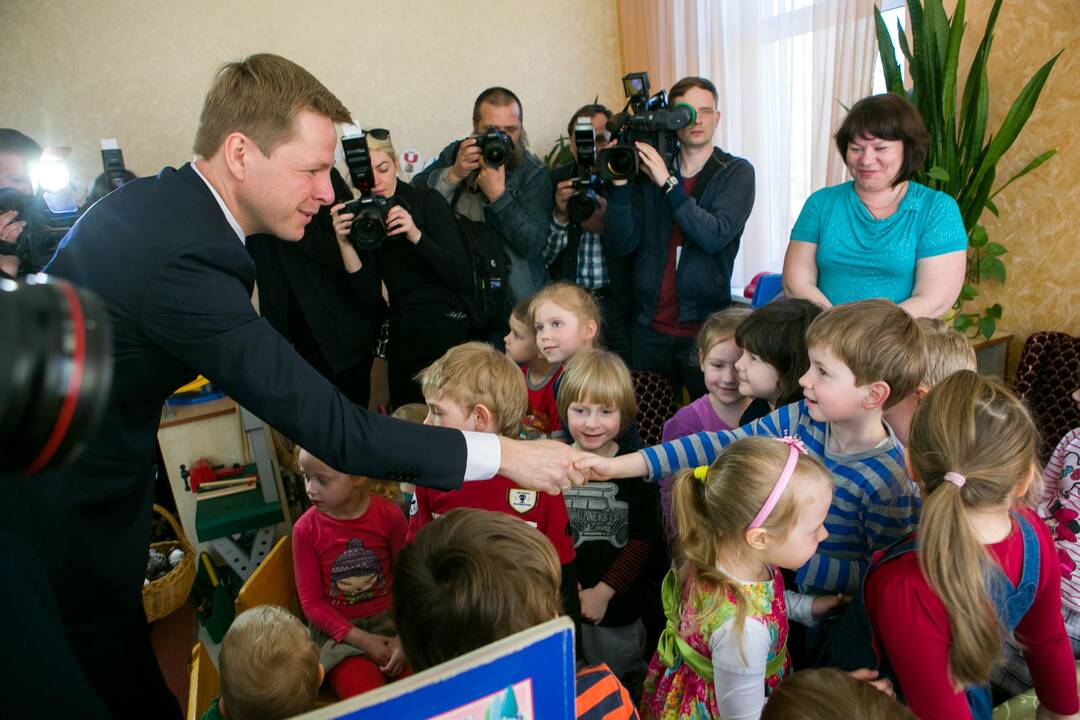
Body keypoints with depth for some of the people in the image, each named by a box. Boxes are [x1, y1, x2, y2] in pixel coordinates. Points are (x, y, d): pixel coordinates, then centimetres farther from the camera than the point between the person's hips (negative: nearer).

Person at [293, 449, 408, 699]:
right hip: (338, 628, 0)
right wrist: (361, 640, -14)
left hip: (390, 621, 1)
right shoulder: (306, 528, -9)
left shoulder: (390, 516, -10)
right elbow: (311, 602, -4)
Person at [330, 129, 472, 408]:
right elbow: (372, 295, -4)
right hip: (402, 341, 4)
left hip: (447, 333, -4)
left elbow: (464, 279, -14)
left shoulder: (428, 201, -7)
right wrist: (345, 243, -14)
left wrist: (416, 235, -24)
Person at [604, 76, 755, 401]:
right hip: (649, 326, 3)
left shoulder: (736, 172, 0)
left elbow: (715, 236, -18)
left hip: (705, 325, -2)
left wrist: (667, 183, -18)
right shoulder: (648, 170, 6)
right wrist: (620, 184, -14)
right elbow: (620, 246, -4)